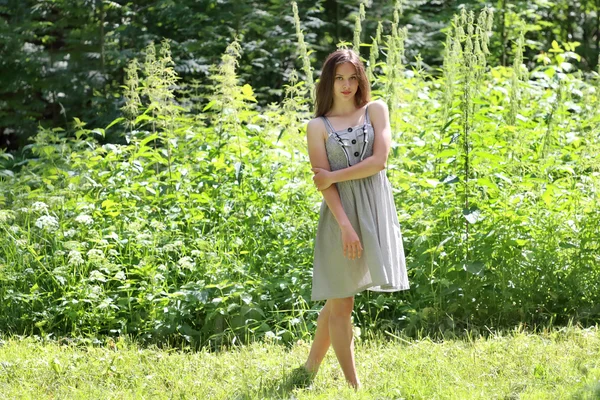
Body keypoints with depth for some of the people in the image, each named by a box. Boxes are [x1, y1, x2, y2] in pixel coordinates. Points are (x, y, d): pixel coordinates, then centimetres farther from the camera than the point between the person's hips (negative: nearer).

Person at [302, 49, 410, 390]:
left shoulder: (376, 110, 7)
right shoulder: (318, 126, 3)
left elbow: (379, 160, -5)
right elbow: (323, 182, -5)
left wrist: (334, 176, -8)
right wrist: (345, 226, -15)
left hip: (374, 211, 1)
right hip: (341, 212, -1)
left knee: (338, 298, 8)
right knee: (341, 302, 0)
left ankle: (312, 367, 22)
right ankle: (353, 383, 5)